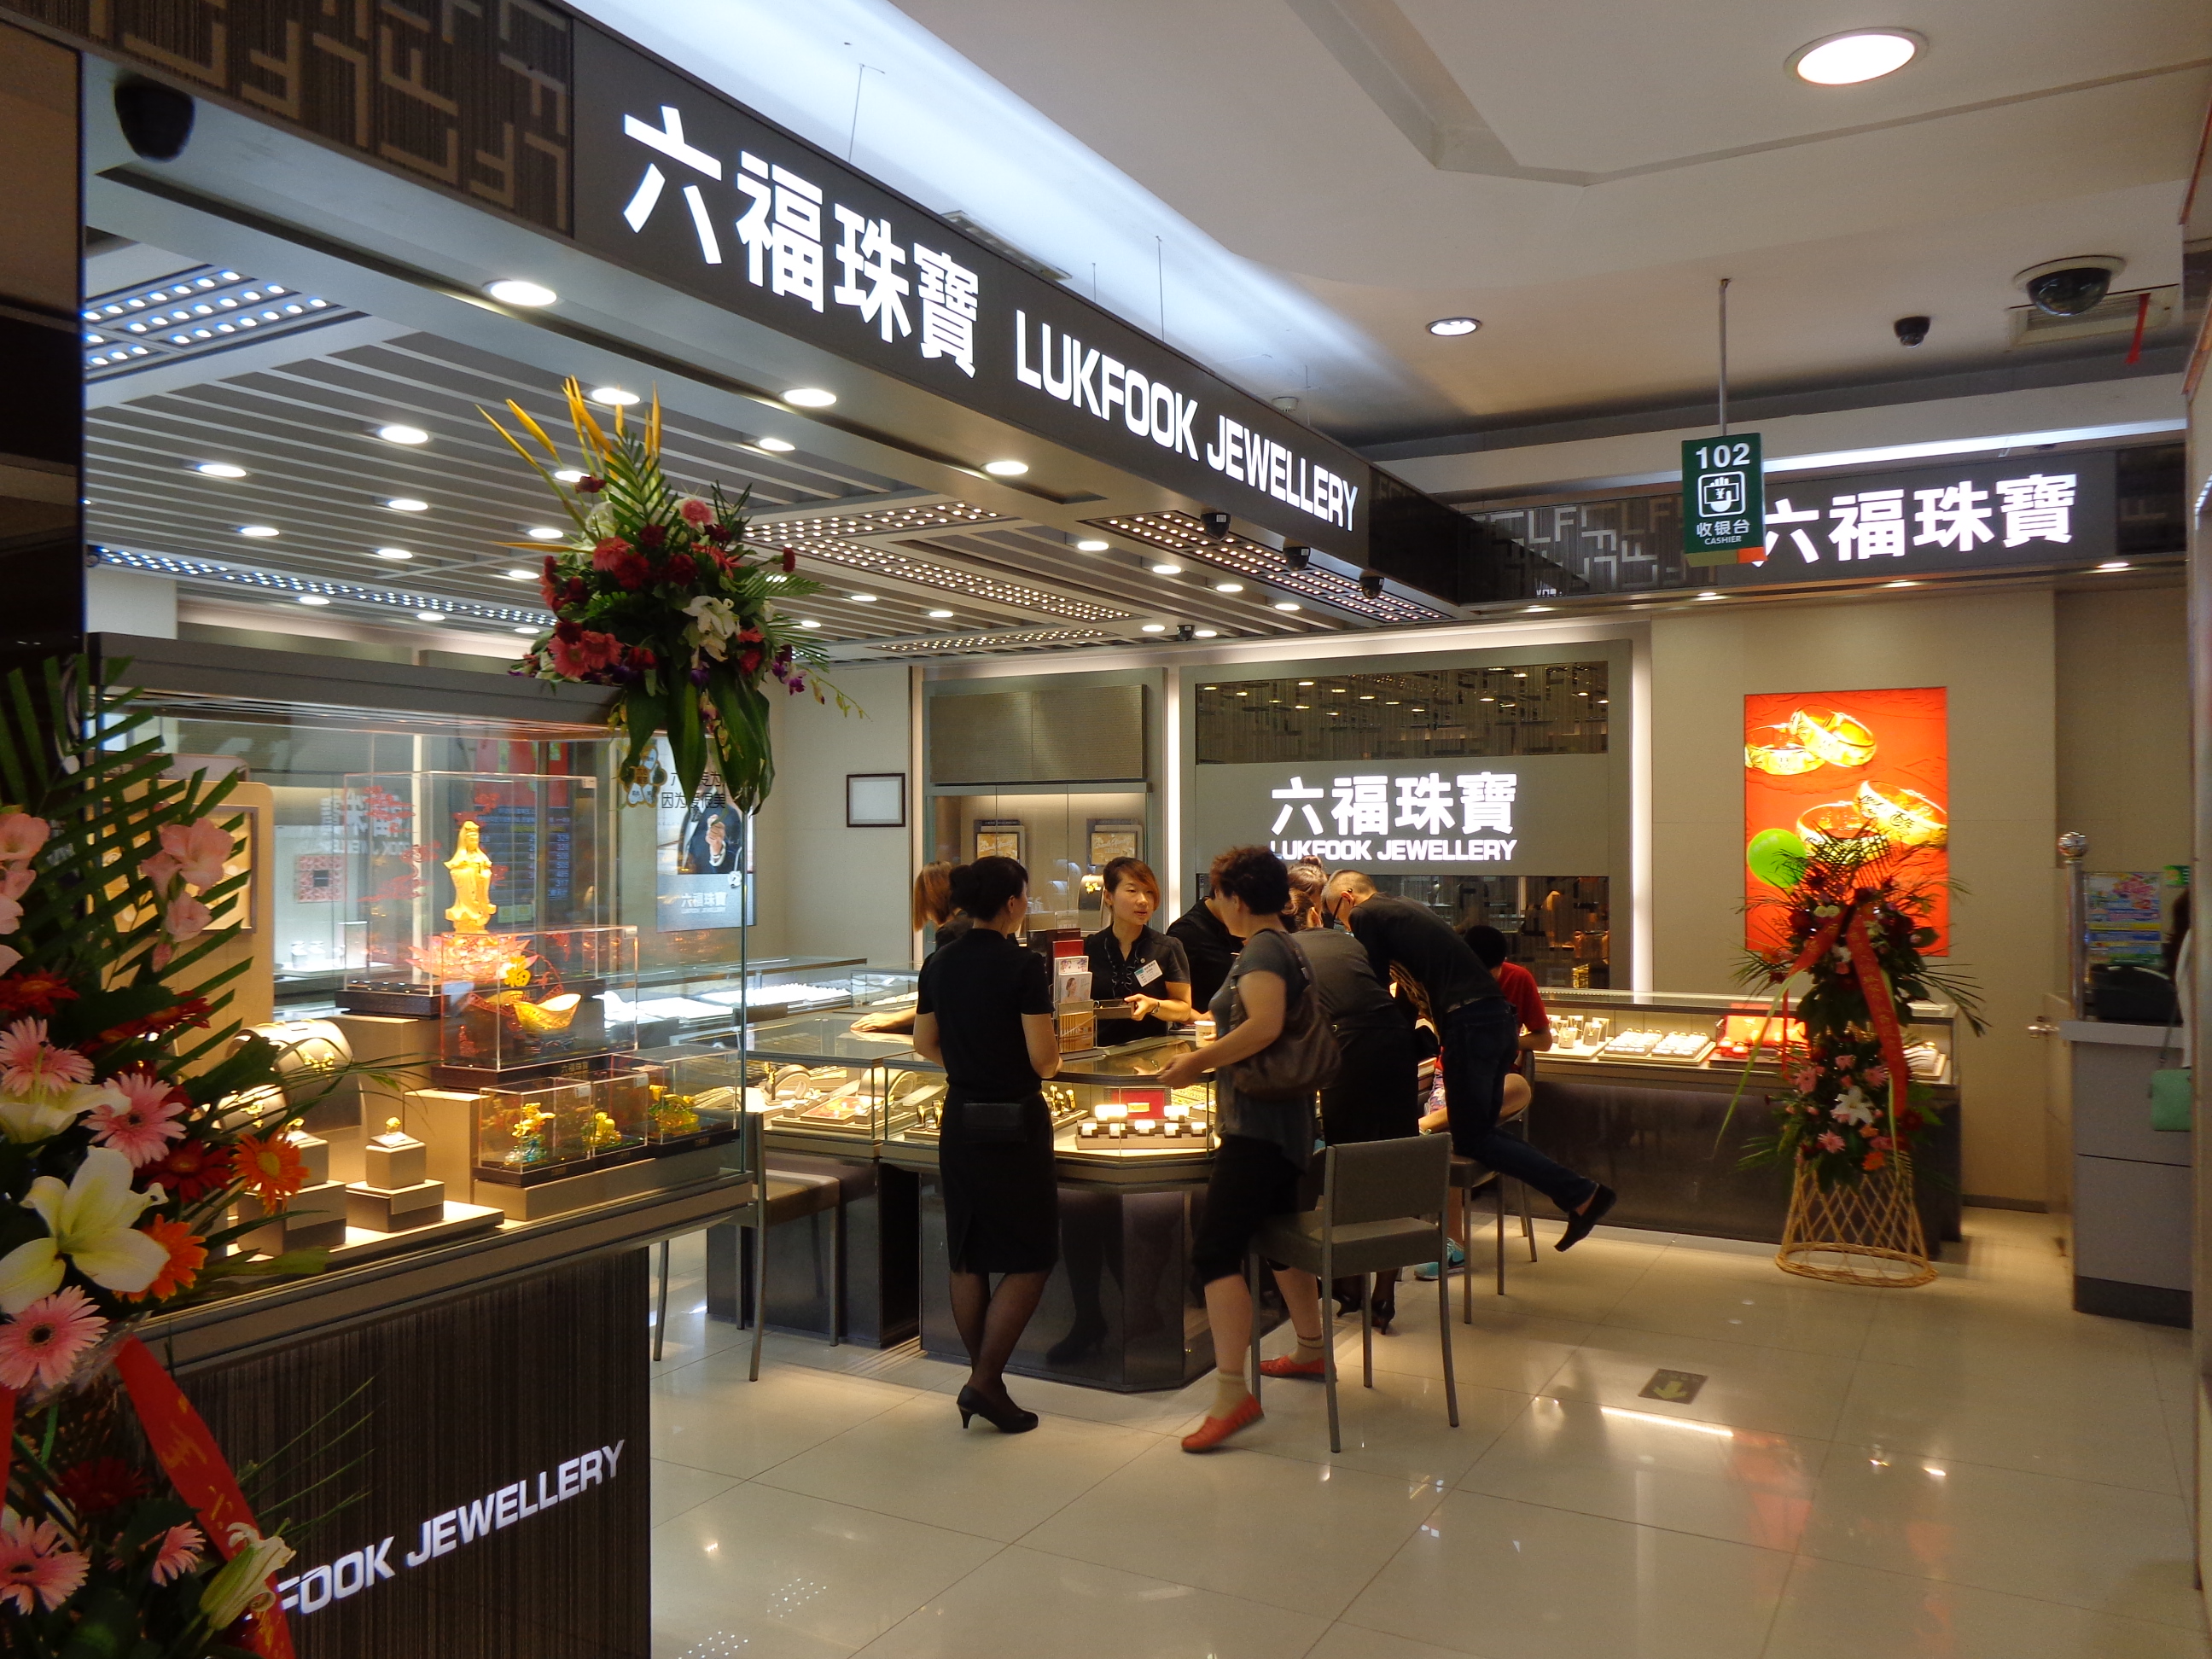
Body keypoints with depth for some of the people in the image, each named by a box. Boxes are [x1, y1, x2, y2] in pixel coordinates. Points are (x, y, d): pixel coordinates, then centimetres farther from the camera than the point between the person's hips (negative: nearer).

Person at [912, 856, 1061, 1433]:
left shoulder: (939, 964, 2)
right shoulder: (1023, 966, -16)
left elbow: (924, 1044, 11)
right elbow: (1045, 1061, -17)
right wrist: (1052, 1030, 4)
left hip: (960, 1121, 6)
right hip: (1015, 1123, -6)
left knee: (968, 1257, 14)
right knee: (1029, 1259, 6)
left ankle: (982, 1379, 22)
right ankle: (986, 1382, 1)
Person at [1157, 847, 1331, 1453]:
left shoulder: (1261, 949, -14)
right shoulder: (1286, 946, 15)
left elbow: (1265, 1025, -30)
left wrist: (1199, 1061, -22)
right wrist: (1211, 1054, 19)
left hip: (1258, 1123, -11)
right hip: (1285, 1119, 11)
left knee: (1214, 1251, -13)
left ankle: (1232, 1394, -17)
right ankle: (1312, 1350, 40)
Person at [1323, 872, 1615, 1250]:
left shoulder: (1366, 915, 1)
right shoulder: (1408, 907, 26)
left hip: (1469, 1022, -9)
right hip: (1499, 1017, 9)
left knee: (1470, 1139, -1)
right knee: (1480, 1130, 15)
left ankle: (1580, 1193, -6)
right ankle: (1581, 1195, 9)